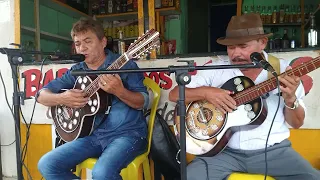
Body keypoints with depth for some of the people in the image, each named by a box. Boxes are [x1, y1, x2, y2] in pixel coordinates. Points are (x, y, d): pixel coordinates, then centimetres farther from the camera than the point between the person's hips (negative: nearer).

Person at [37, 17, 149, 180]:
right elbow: (42, 95, 10)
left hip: (127, 133, -5)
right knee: (47, 165, -9)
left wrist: (118, 90, -27)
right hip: (93, 134, 6)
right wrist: (61, 99, -13)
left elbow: (143, 103, -8)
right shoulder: (77, 71, 9)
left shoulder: (124, 65, -5)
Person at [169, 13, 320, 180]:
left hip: (273, 150, 1)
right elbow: (174, 95, -1)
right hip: (225, 151, 0)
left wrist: (290, 99, -16)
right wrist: (205, 92, -19)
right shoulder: (215, 70, 0)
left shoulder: (284, 69, 1)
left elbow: (296, 123, 5)